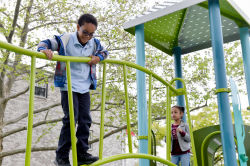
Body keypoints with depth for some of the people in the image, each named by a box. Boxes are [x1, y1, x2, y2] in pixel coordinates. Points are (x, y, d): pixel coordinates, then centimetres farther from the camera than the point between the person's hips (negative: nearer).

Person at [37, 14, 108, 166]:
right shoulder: (65, 39, -11)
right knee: (71, 119, -11)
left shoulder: (94, 43, 3)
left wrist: (98, 57, -2)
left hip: (85, 88, 6)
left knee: (85, 120, 5)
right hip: (68, 87, -6)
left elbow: (104, 51, 20)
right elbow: (46, 42, -7)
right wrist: (44, 49, -31)